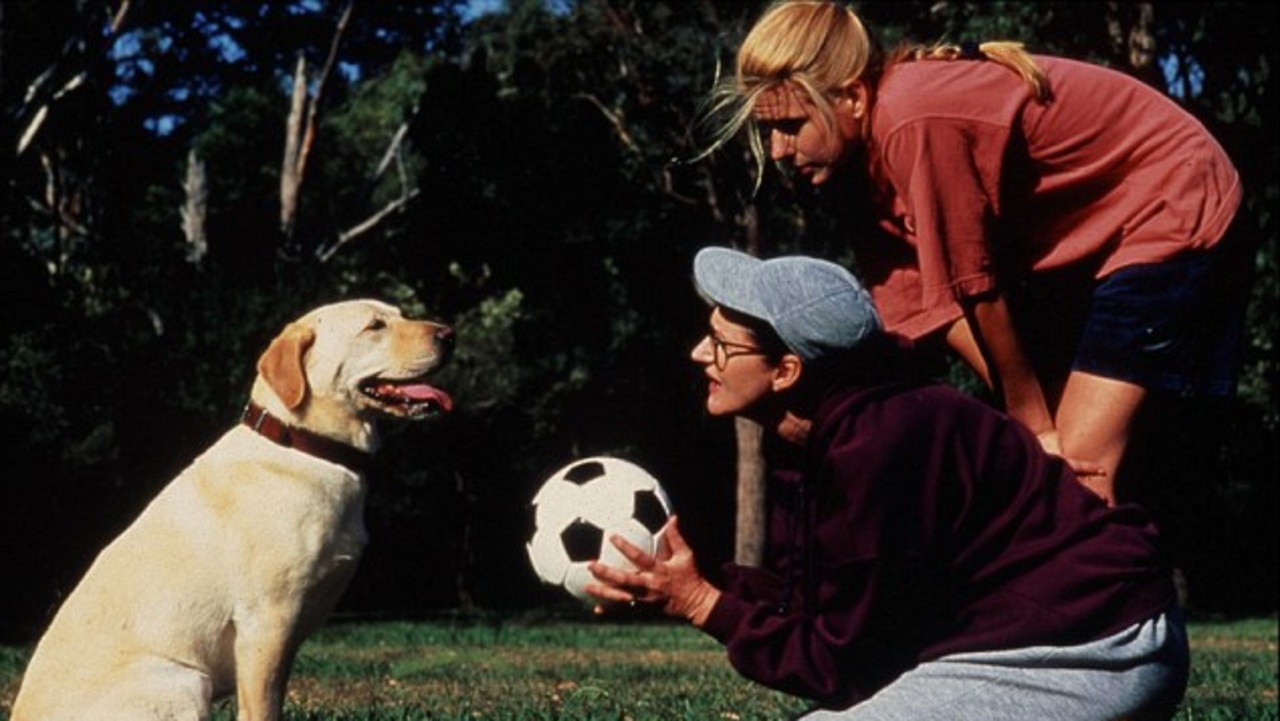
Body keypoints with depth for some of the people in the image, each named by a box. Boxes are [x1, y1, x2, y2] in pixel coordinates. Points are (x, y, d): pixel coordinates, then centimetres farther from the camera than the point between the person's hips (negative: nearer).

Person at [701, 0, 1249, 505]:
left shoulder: (915, 123, -30)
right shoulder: (869, 150, -2)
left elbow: (979, 291, -21)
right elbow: (927, 309, -4)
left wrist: (1035, 424, -10)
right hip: (1087, 242, 9)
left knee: (1077, 470, -15)